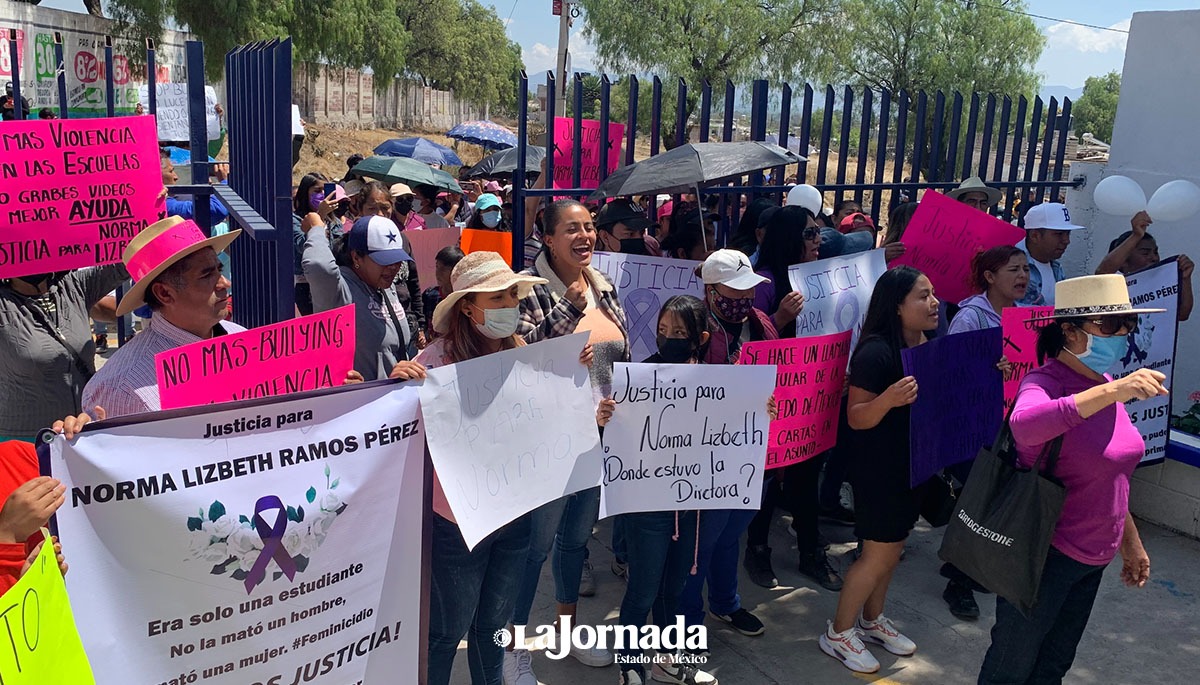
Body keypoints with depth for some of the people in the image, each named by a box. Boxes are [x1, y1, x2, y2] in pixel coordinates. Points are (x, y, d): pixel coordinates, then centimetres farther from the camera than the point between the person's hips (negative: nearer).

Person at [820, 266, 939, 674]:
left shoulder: (928, 346, 3)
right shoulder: (876, 352, -22)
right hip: (880, 469, -8)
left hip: (914, 464, 8)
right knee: (878, 554, 1)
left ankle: (872, 619, 38)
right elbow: (856, 419, -22)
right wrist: (889, 399, -41)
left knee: (893, 548, 19)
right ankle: (838, 634, 19)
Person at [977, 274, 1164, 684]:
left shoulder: (1103, 388, 6)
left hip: (1092, 556, 8)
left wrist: (1131, 542, 22)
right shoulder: (1045, 383, -19)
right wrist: (1112, 391, -48)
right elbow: (1023, 426, -45)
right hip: (1045, 554, -8)